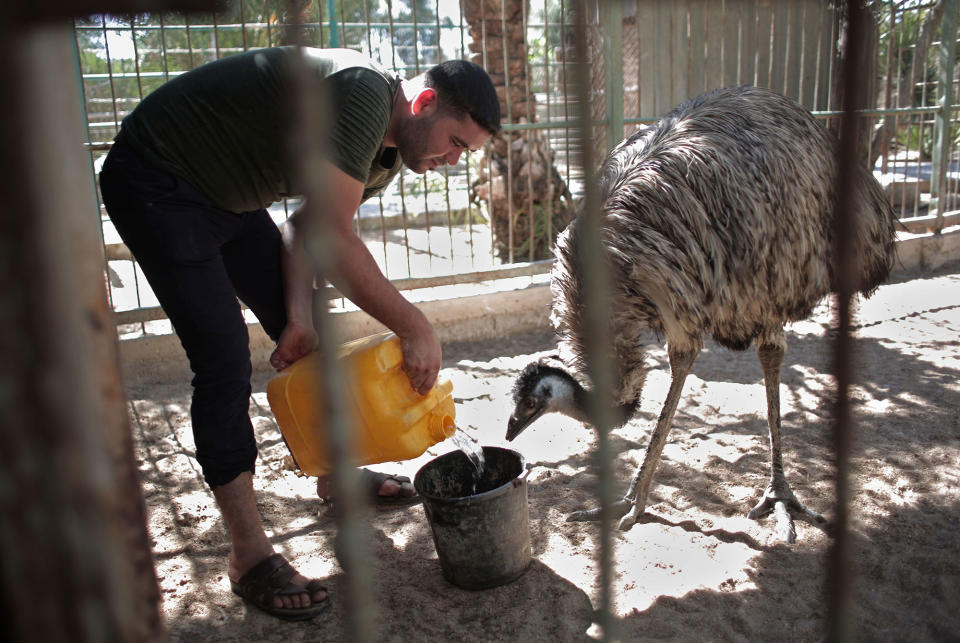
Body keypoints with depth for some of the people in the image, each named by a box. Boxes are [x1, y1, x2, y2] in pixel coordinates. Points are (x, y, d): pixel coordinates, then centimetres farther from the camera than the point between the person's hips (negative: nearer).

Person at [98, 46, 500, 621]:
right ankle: (251, 557, -5)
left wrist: (301, 316, -11)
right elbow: (333, 239, -33)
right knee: (224, 359, -15)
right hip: (156, 185, -9)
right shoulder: (361, 93, -29)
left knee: (307, 339, 10)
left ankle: (333, 471, 30)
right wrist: (417, 330, -27)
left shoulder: (390, 153, 2)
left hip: (226, 196, 9)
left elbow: (306, 227, 3)